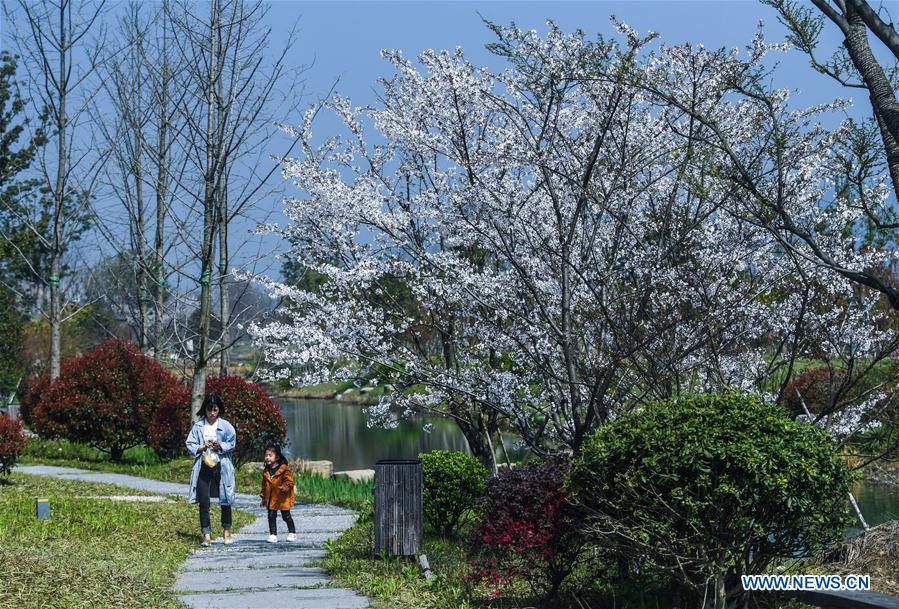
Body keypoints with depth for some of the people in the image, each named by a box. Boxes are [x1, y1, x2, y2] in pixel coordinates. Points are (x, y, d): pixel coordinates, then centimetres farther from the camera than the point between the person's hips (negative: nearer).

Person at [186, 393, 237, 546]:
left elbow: (232, 444, -1)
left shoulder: (226, 426, -2)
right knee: (203, 502, -3)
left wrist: (220, 446, -19)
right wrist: (203, 447, -16)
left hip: (221, 466, 0)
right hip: (203, 467, 1)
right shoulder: (198, 426, 1)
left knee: (225, 501, 8)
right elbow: (190, 446, 1)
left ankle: (226, 531, 26)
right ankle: (206, 534, 2)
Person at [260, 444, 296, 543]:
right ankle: (273, 535, 8)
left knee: (286, 516, 6)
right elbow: (264, 485, 17)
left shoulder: (284, 469, -11)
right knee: (271, 517, 2)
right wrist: (263, 498, 16)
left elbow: (289, 481, -12)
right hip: (270, 499, 5)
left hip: (282, 498, -5)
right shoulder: (266, 471, 8)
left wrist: (284, 487, -30)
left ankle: (292, 533, 21)